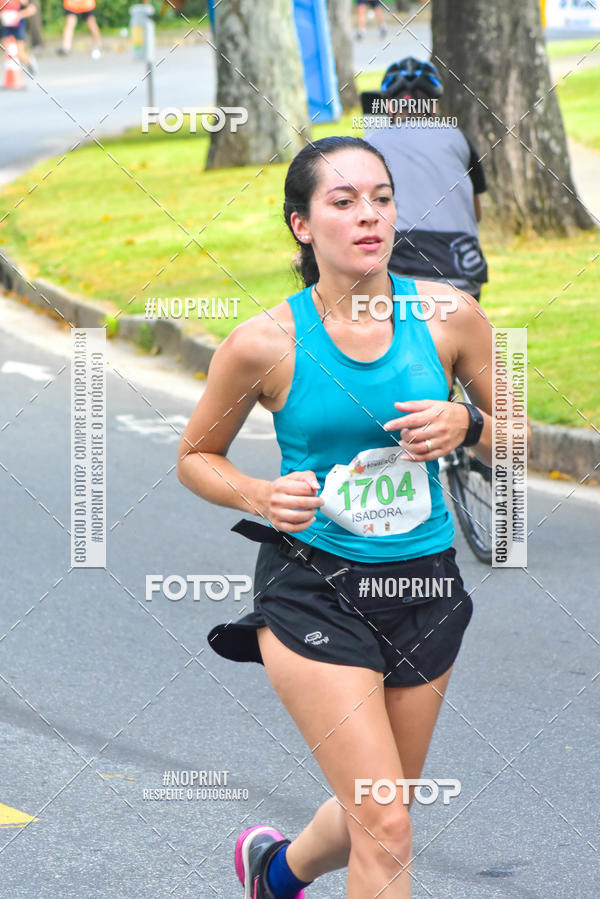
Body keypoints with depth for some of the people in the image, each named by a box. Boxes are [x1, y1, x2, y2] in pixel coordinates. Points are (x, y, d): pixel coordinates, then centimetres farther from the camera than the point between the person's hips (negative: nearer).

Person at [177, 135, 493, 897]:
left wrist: (465, 426, -14)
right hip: (312, 591, -4)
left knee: (372, 818, 19)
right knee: (386, 834, -13)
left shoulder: (448, 318, -5)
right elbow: (195, 457, 4)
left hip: (423, 586, 4)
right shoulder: (263, 344, -11)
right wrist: (260, 496, -15)